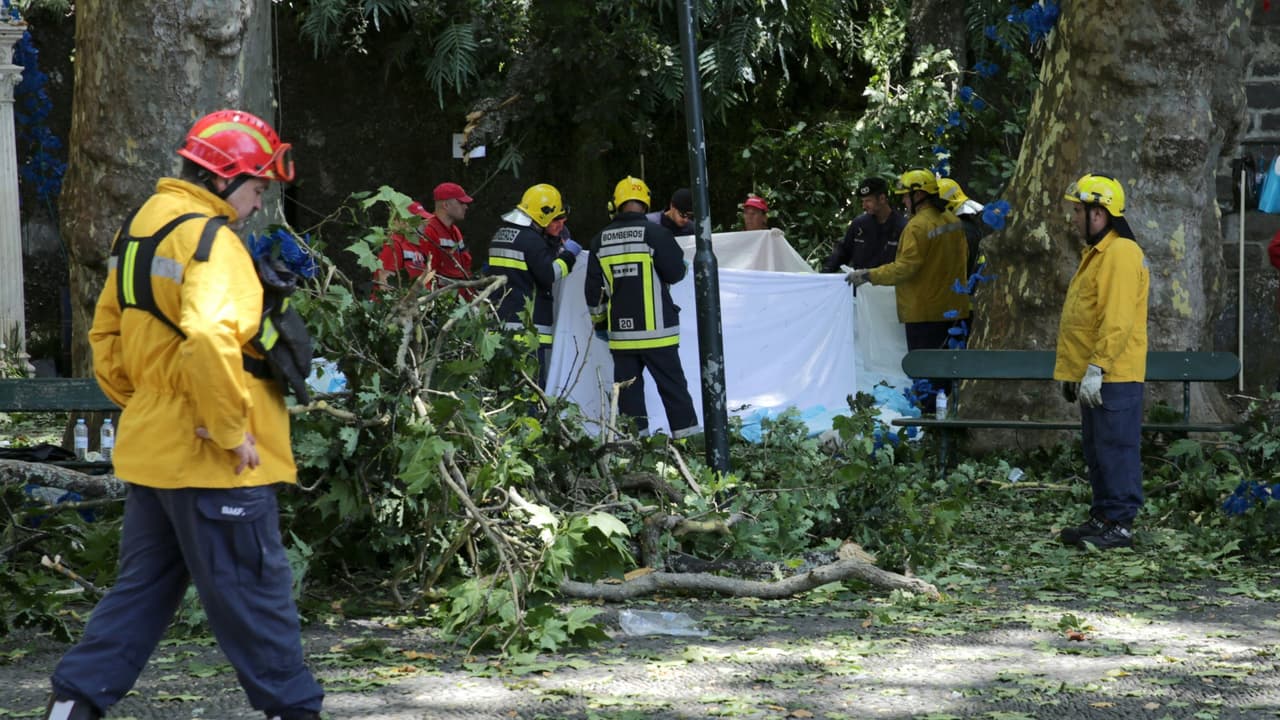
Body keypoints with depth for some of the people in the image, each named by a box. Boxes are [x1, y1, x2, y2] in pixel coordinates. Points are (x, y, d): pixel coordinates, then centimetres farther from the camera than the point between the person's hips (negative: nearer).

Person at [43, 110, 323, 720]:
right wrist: (232, 430, -22)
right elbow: (209, 341, -31)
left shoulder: (140, 229, 12)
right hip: (214, 462, -9)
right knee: (253, 590, 2)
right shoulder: (210, 239, -17)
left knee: (144, 586, 16)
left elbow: (106, 336, 19)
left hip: (151, 451, 9)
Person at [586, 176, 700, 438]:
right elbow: (676, 273, -7)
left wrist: (598, 320, 23)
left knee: (628, 388, 9)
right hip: (656, 329, -3)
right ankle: (687, 433, 3)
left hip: (620, 330, 3)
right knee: (672, 386, 3)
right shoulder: (655, 233, -10)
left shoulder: (600, 241, 5)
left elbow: (593, 289, 10)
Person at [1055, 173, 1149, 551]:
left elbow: (1117, 321, -22)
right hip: (1093, 376, 11)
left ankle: (1119, 525, -4)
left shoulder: (1120, 254, -15)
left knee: (1116, 450, -7)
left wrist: (1096, 368, -24)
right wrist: (1072, 371, 23)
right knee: (1097, 452, 14)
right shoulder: (1097, 254, 19)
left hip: (1113, 377, -11)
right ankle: (1102, 517, 21)